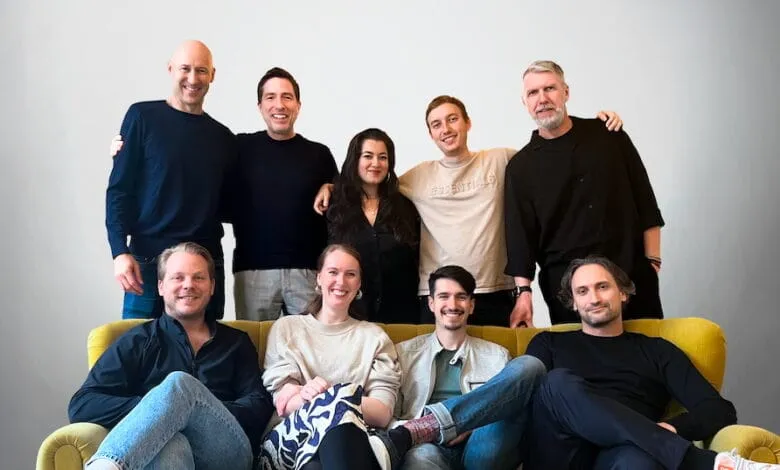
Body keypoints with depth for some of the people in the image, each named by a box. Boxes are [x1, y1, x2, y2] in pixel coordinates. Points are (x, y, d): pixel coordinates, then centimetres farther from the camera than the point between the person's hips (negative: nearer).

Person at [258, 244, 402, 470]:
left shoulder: (374, 336, 17)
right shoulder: (285, 328, 17)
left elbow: (382, 413, 3)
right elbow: (282, 405, 3)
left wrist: (312, 397, -12)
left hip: (352, 441, -1)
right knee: (339, 399, -34)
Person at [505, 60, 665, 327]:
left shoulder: (609, 136, 7)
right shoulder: (520, 167, 5)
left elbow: (645, 202, 8)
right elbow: (520, 236, 1)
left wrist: (652, 260, 3)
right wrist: (523, 292, -7)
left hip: (633, 275, 1)